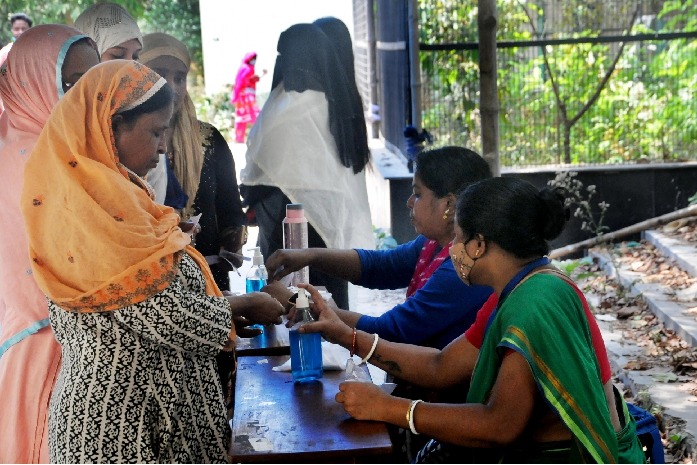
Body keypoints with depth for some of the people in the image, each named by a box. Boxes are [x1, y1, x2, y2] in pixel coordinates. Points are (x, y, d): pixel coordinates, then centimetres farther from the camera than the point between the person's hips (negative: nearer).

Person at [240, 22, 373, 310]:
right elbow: (356, 160, 7)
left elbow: (260, 166, -4)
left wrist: (247, 194, 15)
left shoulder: (288, 109, -13)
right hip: (334, 225, 6)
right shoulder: (342, 100, 4)